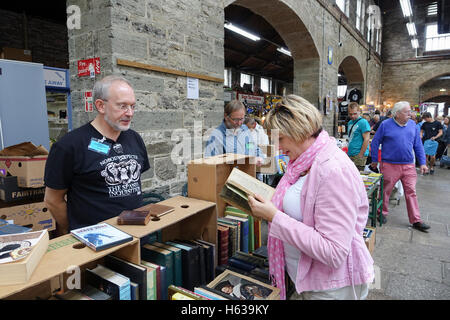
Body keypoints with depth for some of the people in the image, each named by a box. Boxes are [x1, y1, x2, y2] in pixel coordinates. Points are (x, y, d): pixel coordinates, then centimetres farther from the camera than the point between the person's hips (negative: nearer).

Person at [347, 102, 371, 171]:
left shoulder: (363, 122, -10)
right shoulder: (350, 122, 16)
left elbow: (366, 139, -15)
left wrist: (360, 155, -16)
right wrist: (349, 152, 15)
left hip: (358, 155, -8)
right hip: (350, 155, 8)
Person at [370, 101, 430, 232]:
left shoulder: (412, 124, 7)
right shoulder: (386, 125, -6)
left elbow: (418, 145, 11)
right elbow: (375, 143, 0)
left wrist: (422, 163, 6)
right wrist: (374, 161, 2)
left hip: (409, 166, 3)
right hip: (389, 165, -3)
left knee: (411, 192, 4)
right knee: (385, 190, 8)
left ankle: (416, 220, 11)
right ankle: (382, 213, 27)